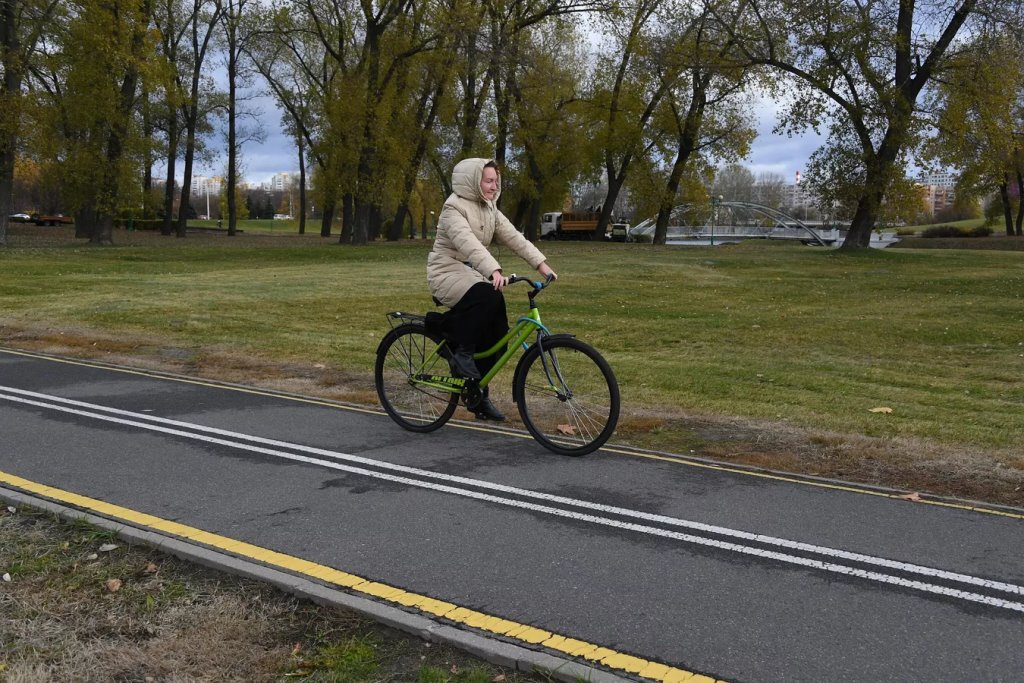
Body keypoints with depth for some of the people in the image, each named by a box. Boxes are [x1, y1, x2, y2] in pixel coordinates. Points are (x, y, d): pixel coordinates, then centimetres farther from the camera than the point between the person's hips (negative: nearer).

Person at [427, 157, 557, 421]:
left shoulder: (489, 209, 10)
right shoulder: (454, 208, -15)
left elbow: (513, 237, 1)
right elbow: (467, 242, -32)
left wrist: (540, 263, -12)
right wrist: (494, 271, -46)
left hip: (472, 273, 8)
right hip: (447, 272, -8)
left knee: (496, 335, -2)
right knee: (489, 298, -35)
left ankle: (478, 397, 11)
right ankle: (462, 352, -16)